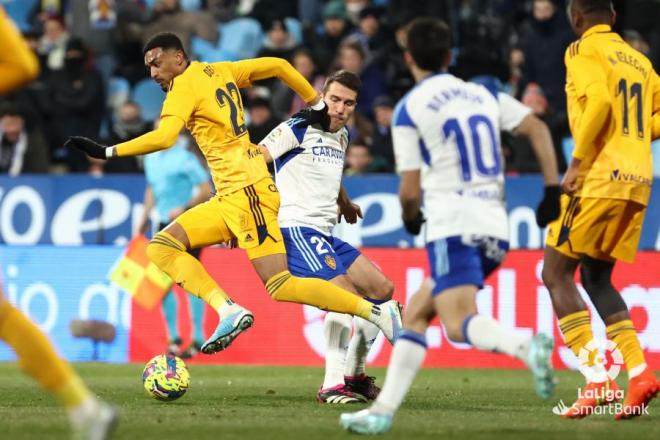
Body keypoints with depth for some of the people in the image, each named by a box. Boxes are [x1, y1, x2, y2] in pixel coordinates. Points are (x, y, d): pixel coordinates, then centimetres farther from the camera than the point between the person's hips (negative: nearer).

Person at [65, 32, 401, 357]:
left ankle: (376, 311, -9)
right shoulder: (219, 71, 17)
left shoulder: (185, 85, -7)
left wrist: (107, 152, -19)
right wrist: (316, 104, 25)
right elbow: (278, 65, 19)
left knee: (282, 287, -14)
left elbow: (163, 138, -22)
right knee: (161, 248, 1)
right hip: (228, 199, 10)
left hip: (245, 189, -10)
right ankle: (229, 311, -13)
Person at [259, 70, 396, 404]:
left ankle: (353, 376, 18)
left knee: (381, 289, 10)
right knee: (346, 295, -23)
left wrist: (345, 204, 52)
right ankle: (331, 386, -22)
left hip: (325, 236, 9)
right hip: (297, 228, -9)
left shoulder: (341, 137, 18)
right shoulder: (298, 130, -8)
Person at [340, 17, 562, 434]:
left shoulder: (409, 109, -1)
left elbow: (410, 190, -2)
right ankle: (384, 410, 10)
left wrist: (411, 218, 20)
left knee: (460, 324, -16)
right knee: (415, 315, 15)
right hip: (495, 228, 7)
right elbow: (537, 127, 5)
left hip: (453, 226, -7)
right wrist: (553, 188, 3)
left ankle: (527, 347, -44)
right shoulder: (484, 94, 15)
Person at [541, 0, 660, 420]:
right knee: (596, 278, 17)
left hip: (599, 179, -7)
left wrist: (578, 162, -16)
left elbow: (599, 101, -20)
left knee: (556, 273, 0)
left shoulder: (584, 50, -3)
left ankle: (598, 380, -11)